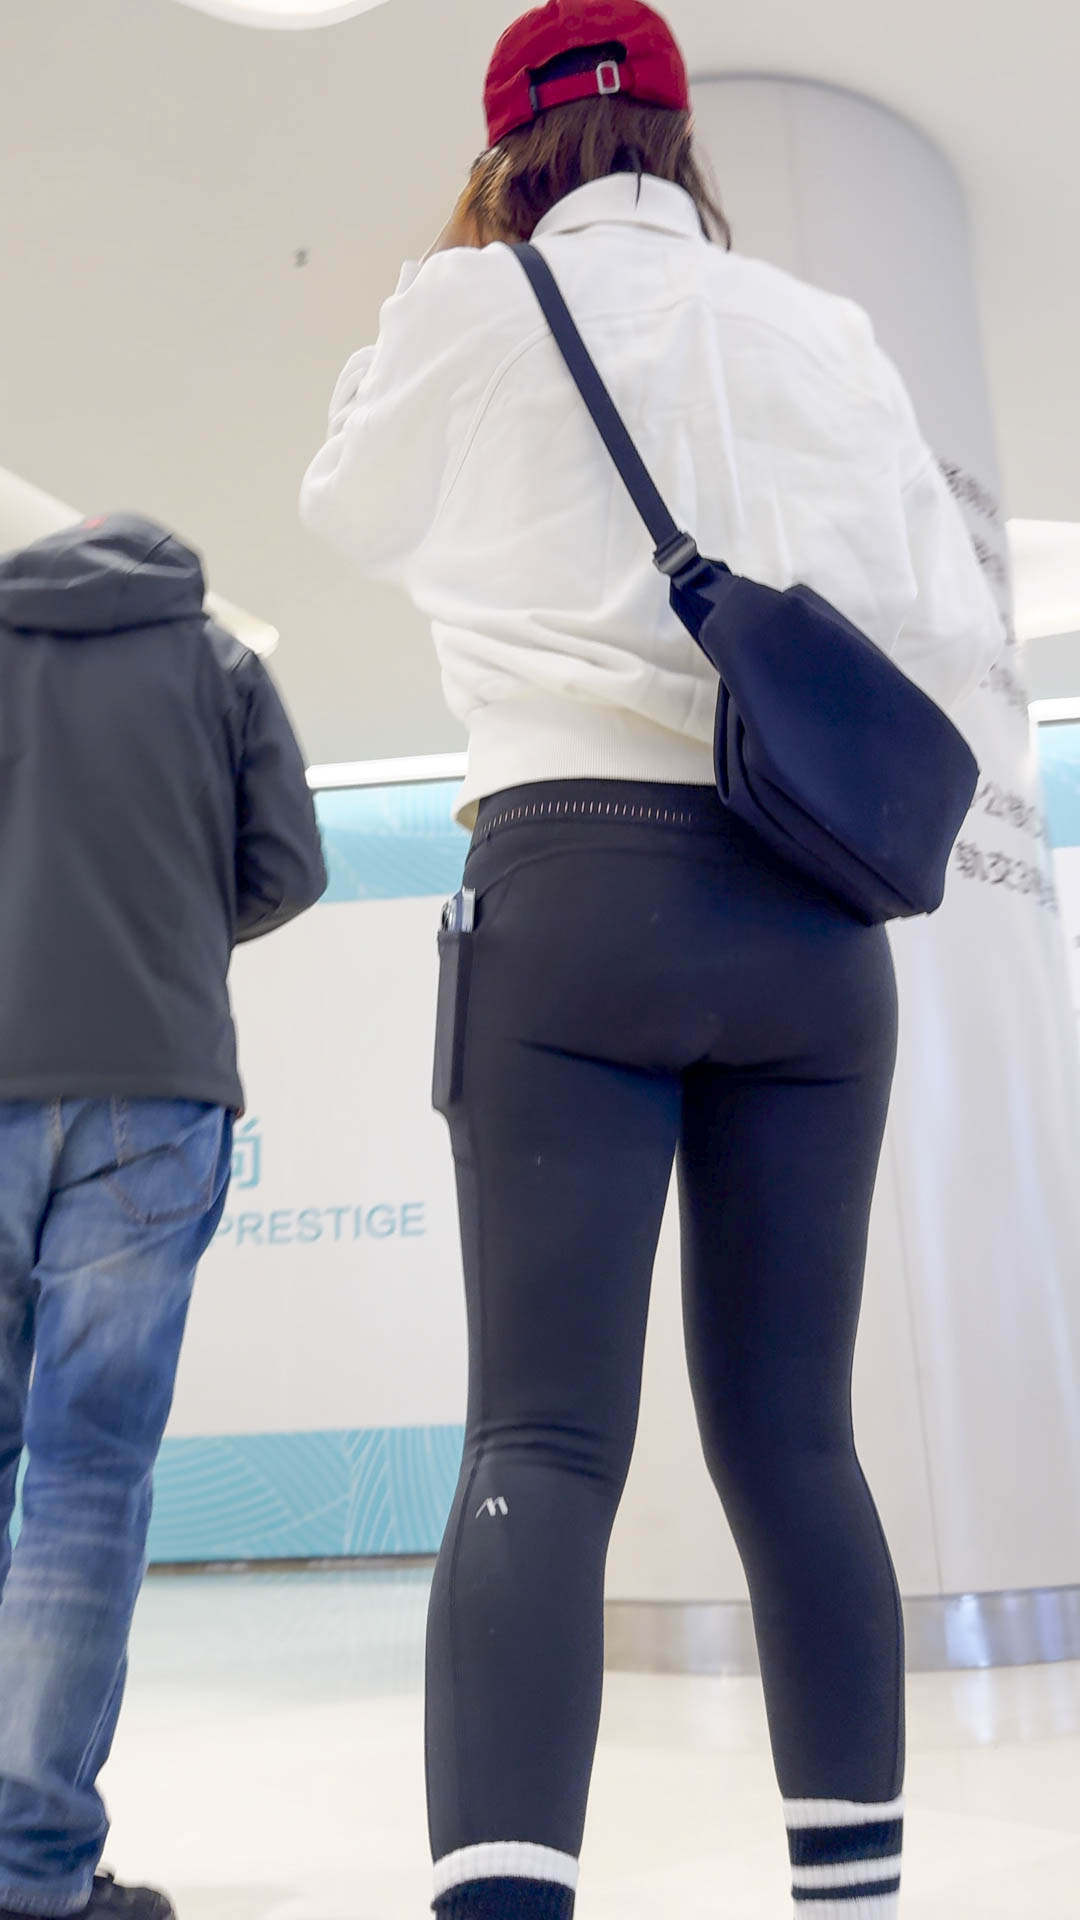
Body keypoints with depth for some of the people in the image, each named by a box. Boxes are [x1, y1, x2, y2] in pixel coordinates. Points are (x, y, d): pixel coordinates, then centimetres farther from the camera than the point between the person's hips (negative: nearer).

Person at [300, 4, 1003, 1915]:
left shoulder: (480, 304, 8)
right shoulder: (830, 331, 15)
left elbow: (356, 513, 25)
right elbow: (950, 638, 9)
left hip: (574, 884, -3)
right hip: (811, 917, 4)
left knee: (540, 1438, -8)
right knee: (791, 1434, 10)